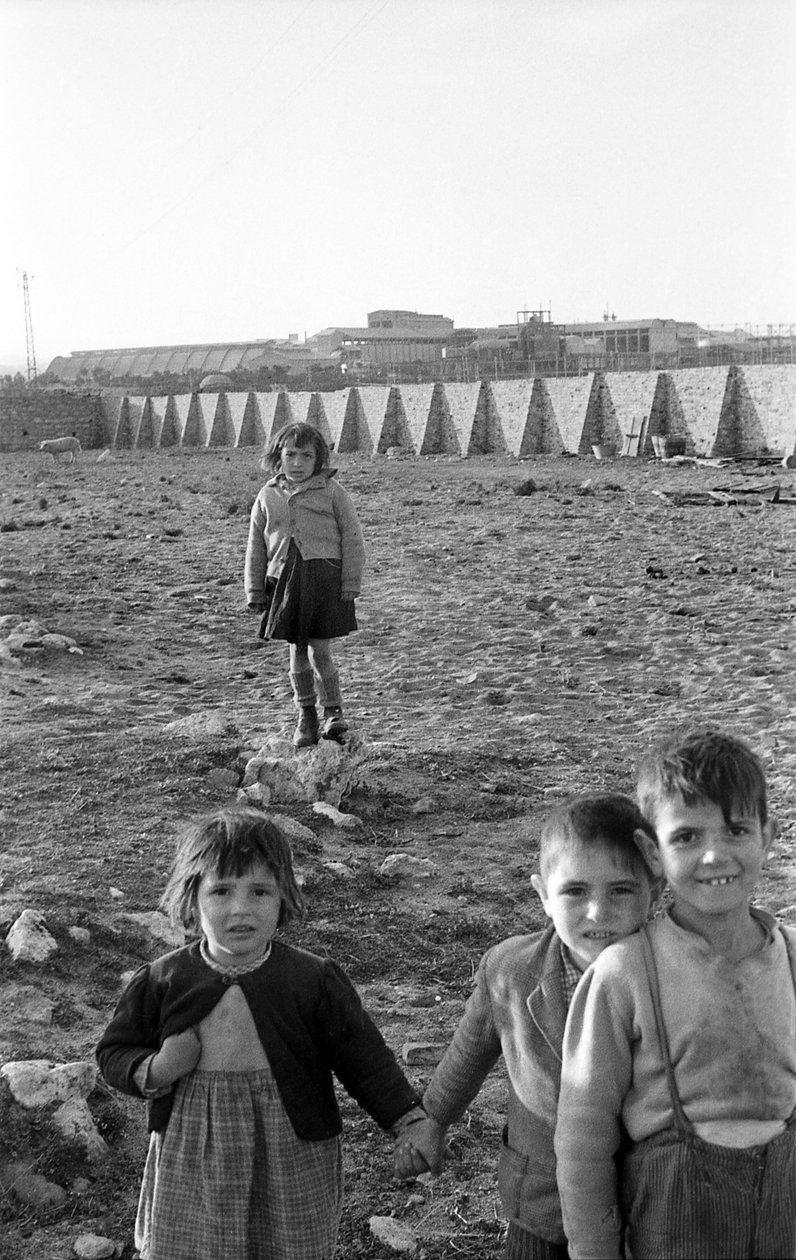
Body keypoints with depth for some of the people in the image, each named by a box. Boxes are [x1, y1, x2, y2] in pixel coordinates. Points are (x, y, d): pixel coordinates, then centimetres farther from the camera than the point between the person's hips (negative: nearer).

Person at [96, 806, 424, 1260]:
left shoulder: (316, 980, -11)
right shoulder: (161, 982, -7)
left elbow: (364, 1057, -4)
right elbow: (114, 1052, 4)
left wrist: (412, 1124, -11)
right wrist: (155, 1070, -16)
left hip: (293, 1167, -1)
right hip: (190, 1167, 1)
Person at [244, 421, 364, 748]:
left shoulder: (331, 491, 2)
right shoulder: (268, 496, 10)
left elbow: (352, 538, 2)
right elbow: (256, 546, 14)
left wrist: (351, 583, -3)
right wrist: (255, 590, 10)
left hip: (324, 576, -3)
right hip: (284, 579, 3)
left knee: (319, 649, -7)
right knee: (297, 650, 9)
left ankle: (333, 712, 11)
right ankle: (306, 716, 23)